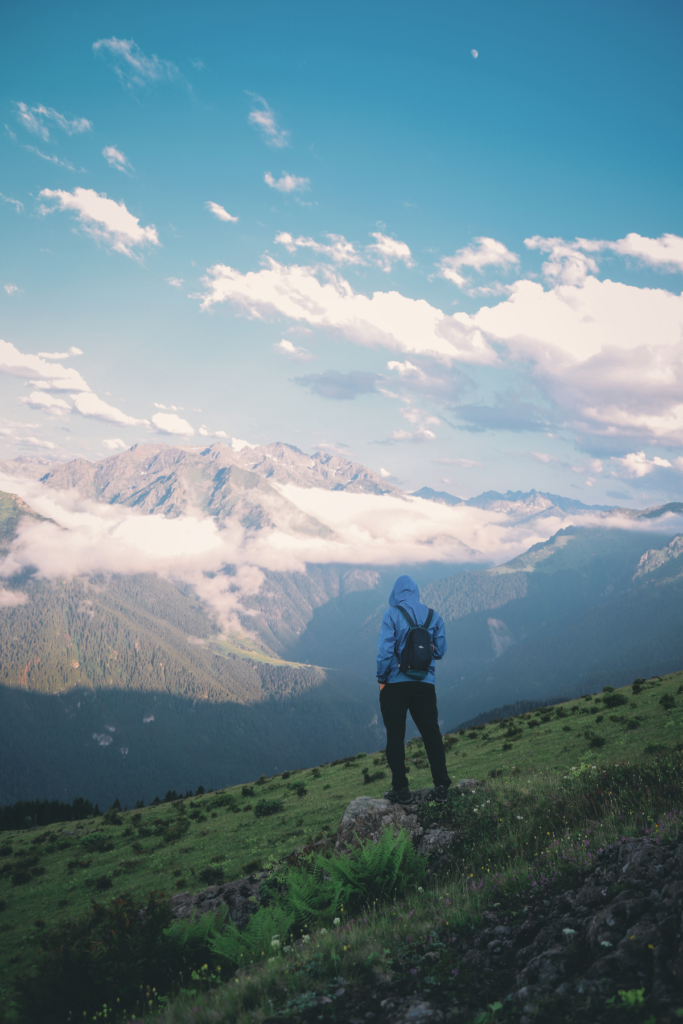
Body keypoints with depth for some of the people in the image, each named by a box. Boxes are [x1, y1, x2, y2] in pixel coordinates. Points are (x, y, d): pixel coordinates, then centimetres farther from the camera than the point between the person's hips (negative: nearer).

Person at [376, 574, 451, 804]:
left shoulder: (392, 615, -8)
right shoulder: (433, 617, 4)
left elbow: (385, 649, -14)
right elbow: (440, 651, 6)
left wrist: (382, 679, -4)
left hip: (395, 684, -3)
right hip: (425, 685, 3)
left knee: (395, 736, 6)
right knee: (432, 734, 10)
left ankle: (401, 789, 8)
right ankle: (441, 787, 9)